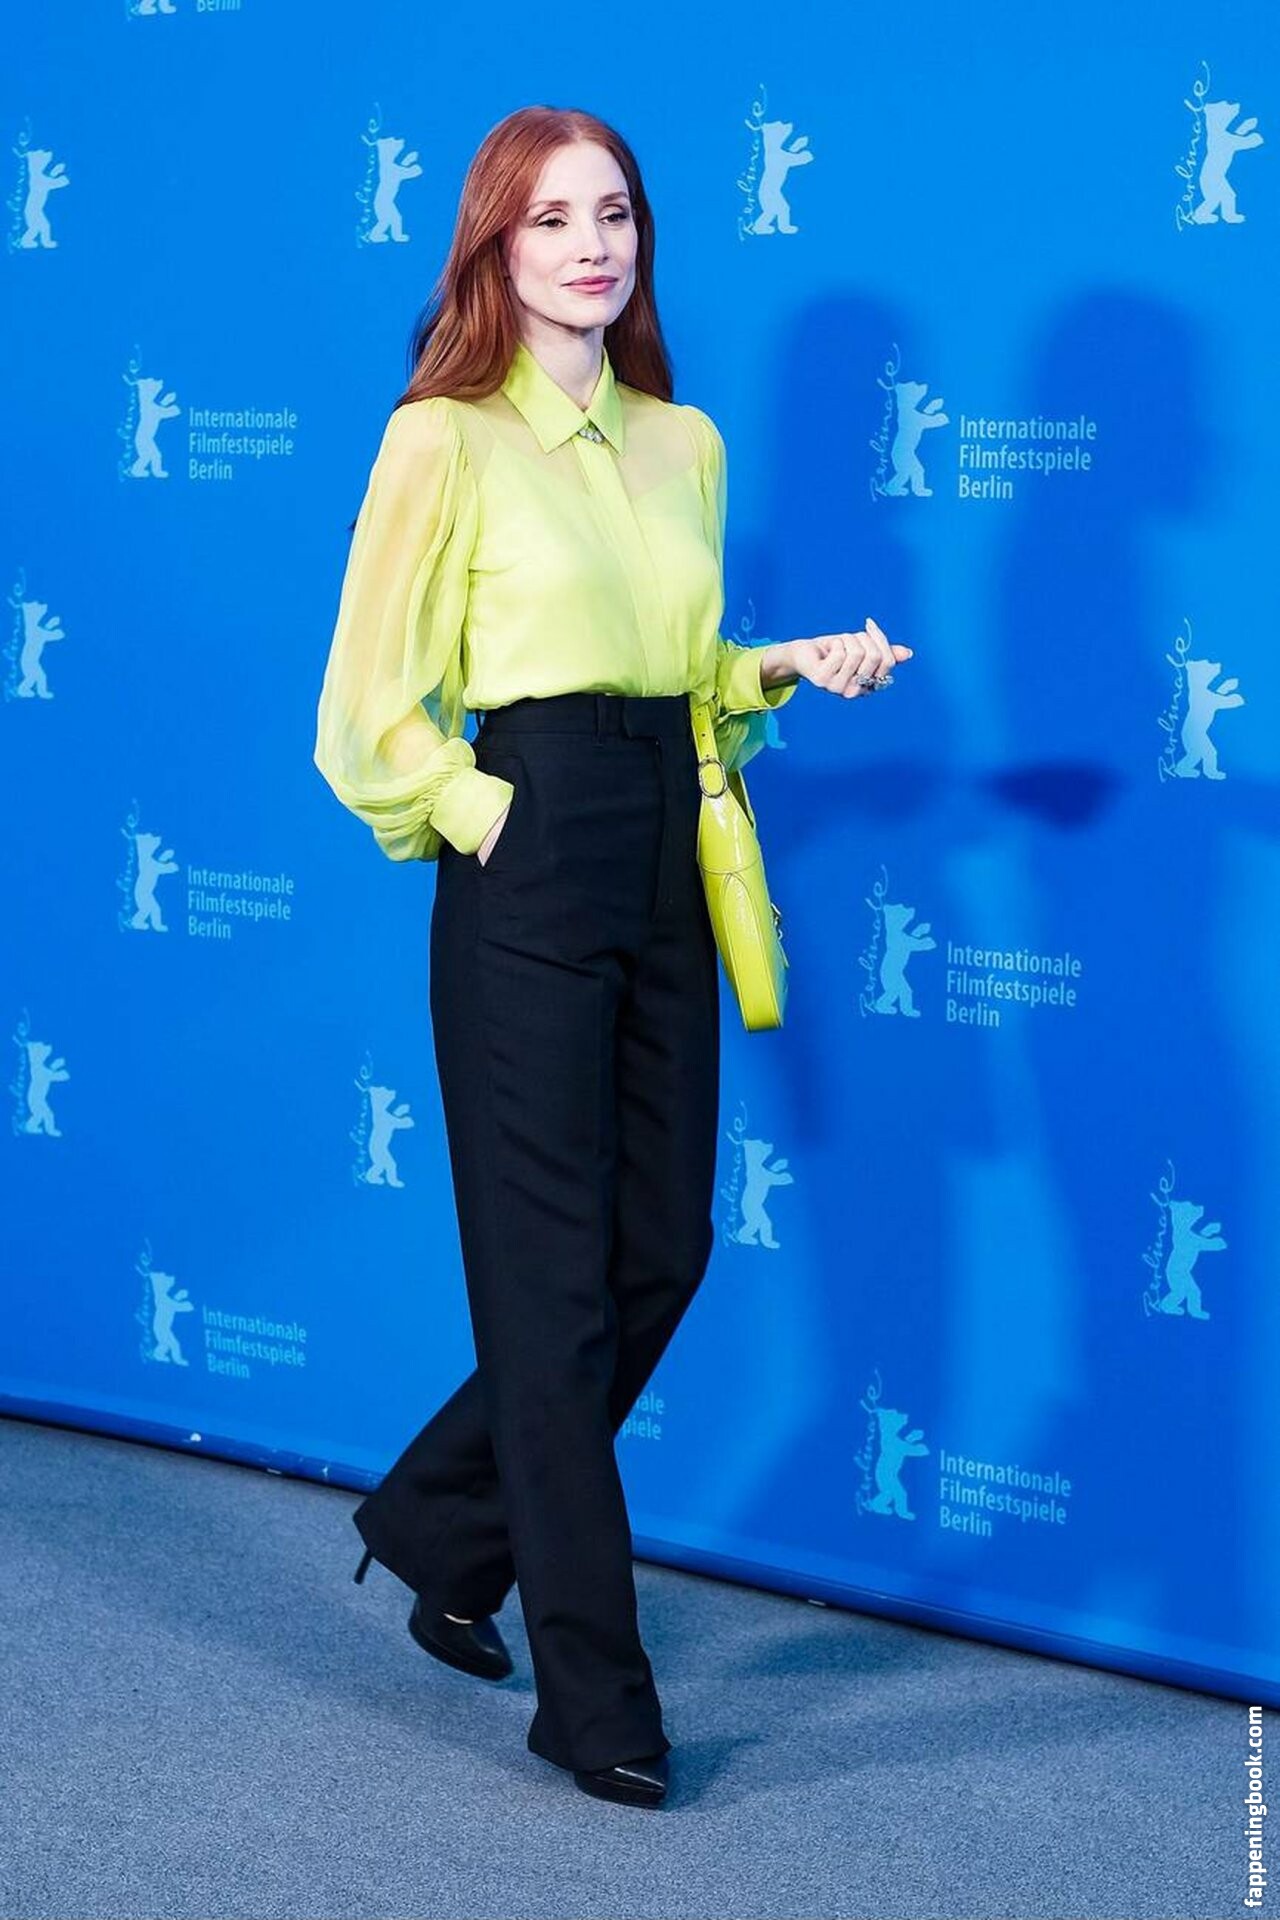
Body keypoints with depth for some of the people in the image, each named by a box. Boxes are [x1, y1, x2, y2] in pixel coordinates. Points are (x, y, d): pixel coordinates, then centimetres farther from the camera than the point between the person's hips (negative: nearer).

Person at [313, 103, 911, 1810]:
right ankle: (593, 1697, 8)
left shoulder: (686, 444, 12)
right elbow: (371, 716, -5)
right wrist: (483, 821, -10)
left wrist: (796, 667, 4)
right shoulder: (446, 439, -6)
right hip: (530, 883, -6)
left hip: (662, 876, 7)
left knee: (664, 1253, 10)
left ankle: (439, 1529, 33)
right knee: (556, 1282, -1)